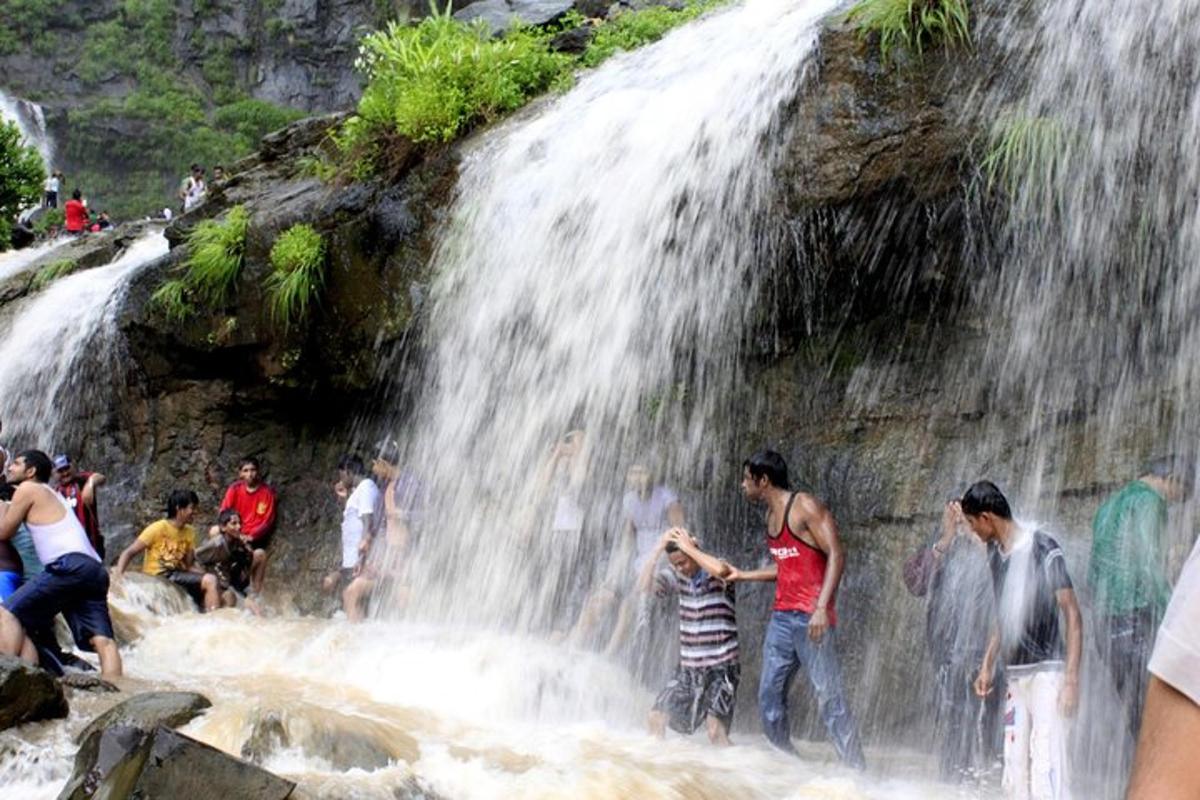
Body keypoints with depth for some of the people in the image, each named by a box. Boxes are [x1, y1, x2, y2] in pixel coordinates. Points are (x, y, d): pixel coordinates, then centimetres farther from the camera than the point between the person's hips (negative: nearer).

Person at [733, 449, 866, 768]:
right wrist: (743, 575, 27)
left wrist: (822, 608, -24)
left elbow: (836, 555, -16)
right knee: (769, 697, 7)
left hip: (811, 618, -8)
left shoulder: (804, 507, -9)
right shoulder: (772, 515, 16)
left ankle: (857, 769, -6)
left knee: (828, 696, -10)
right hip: (782, 616, 9)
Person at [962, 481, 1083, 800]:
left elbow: (1073, 616, -12)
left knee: (1046, 770, -14)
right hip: (1015, 676, 8)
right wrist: (987, 666, 19)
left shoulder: (1043, 550, -11)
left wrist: (1071, 680, -18)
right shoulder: (995, 552, 10)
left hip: (1046, 673, -8)